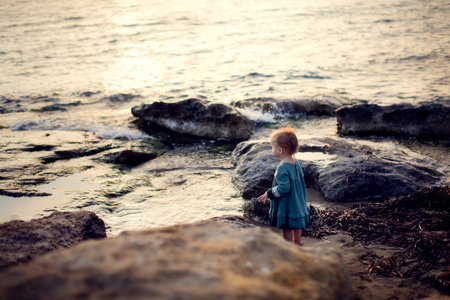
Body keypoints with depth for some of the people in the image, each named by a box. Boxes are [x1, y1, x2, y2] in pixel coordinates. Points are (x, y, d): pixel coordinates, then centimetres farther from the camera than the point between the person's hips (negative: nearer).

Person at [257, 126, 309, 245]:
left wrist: (269, 194, -17)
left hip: (286, 207, -9)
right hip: (298, 204, 9)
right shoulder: (296, 163, 2)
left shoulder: (282, 168, -26)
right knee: (297, 226, 23)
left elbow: (283, 187, -29)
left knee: (287, 229, 3)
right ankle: (298, 242, 38)